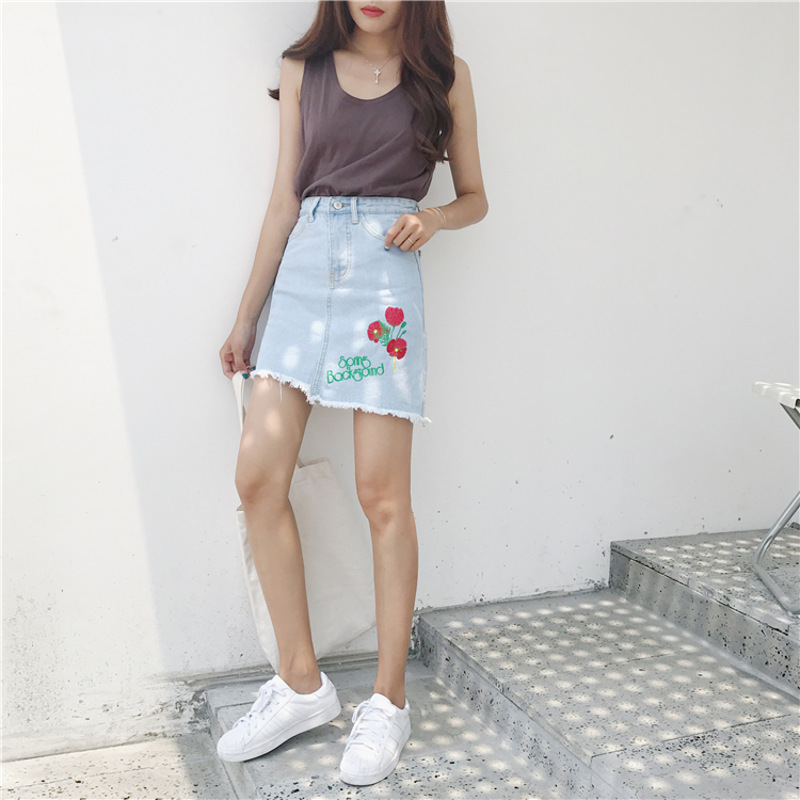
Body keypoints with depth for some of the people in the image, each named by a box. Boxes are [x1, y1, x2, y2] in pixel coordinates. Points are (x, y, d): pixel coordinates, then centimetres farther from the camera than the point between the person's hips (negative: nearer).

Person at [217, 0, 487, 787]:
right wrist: (246, 316, 11)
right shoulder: (304, 69, 13)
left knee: (382, 493, -6)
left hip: (385, 273, -3)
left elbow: (474, 196, 14)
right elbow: (283, 200, 12)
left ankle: (389, 701, 9)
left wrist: (433, 219, -9)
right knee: (258, 477, -5)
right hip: (304, 270, 3)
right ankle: (302, 684, 10)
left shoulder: (443, 74, 9)